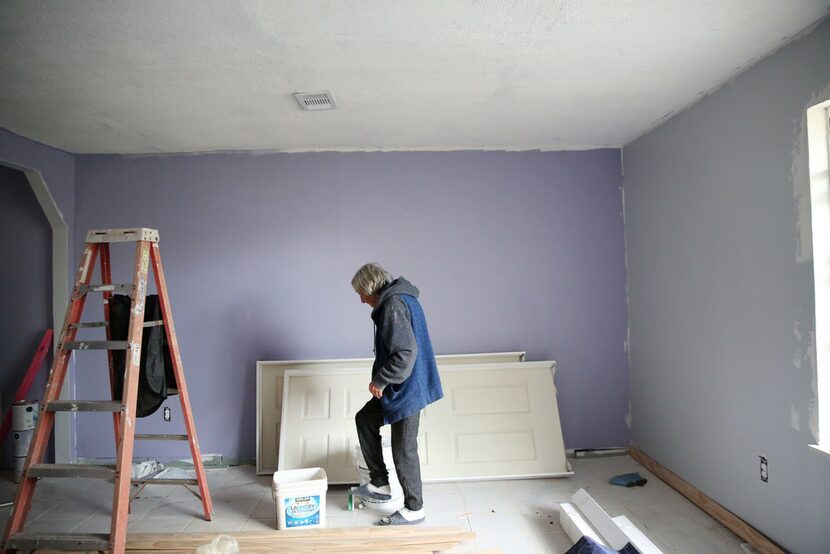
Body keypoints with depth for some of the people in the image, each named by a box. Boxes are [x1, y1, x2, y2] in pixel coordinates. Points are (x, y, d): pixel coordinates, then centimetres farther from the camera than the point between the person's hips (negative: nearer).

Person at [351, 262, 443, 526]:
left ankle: (414, 509, 21)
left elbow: (406, 353, -29)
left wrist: (379, 381, -17)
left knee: (404, 450, 2)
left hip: (407, 390, -11)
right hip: (401, 387, 11)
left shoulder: (393, 305, -21)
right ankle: (380, 484, 28)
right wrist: (382, 380, 15)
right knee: (365, 420, 20)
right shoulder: (402, 299, 11)